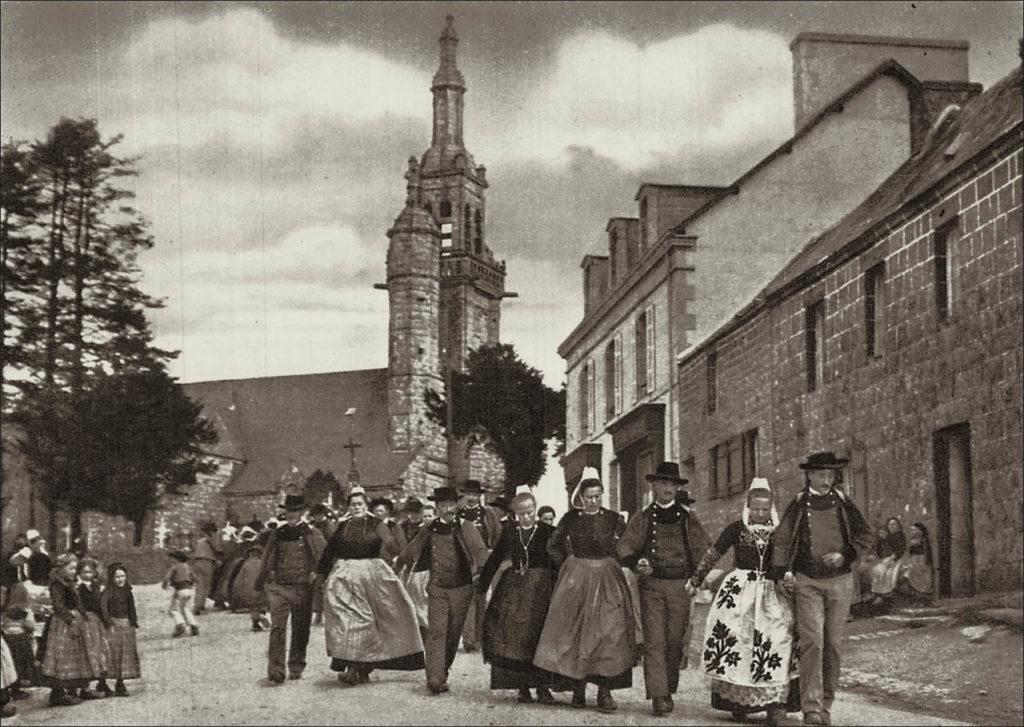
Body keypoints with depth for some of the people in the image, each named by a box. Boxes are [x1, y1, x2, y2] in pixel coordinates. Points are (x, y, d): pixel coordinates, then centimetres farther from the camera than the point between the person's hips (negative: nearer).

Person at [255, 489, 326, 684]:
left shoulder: (312, 534, 4)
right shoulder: (277, 534, 10)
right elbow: (266, 560, 18)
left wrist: (315, 573, -9)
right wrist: (261, 582, 19)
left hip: (303, 588, 0)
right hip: (278, 587, 0)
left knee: (300, 631, 8)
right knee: (277, 627, -13)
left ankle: (296, 669, 21)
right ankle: (275, 670, -17)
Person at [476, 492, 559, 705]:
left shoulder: (547, 532, -1)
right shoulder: (509, 531, 7)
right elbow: (495, 558, 12)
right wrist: (482, 584, 11)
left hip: (540, 588, -3)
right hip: (513, 587, 3)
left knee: (539, 637, -4)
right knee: (514, 636, 0)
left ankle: (542, 687, 2)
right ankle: (522, 686, 6)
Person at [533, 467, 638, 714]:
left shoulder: (613, 519, 4)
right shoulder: (571, 518, 4)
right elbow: (553, 545, 12)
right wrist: (567, 566, 5)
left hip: (607, 581, 0)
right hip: (575, 580, 0)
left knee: (608, 632, -9)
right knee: (576, 632, 0)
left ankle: (605, 691, -8)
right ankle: (578, 688, 9)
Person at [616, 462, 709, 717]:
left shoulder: (687, 517, 12)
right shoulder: (642, 518, 10)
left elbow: (702, 550, 12)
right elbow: (625, 544, 4)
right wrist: (636, 562, -16)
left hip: (681, 586, 1)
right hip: (652, 585, -1)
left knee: (674, 642, 5)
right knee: (654, 641, -8)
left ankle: (669, 691, 20)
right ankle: (658, 696, -11)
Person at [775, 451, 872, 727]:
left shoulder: (843, 503, 7)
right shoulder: (798, 505, 3)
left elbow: (865, 536, 10)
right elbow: (782, 539, 6)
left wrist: (845, 556, -6)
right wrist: (784, 571, -6)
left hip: (840, 581, 2)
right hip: (807, 582, -2)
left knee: (833, 643, 5)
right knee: (812, 641, -13)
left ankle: (826, 704, 16)